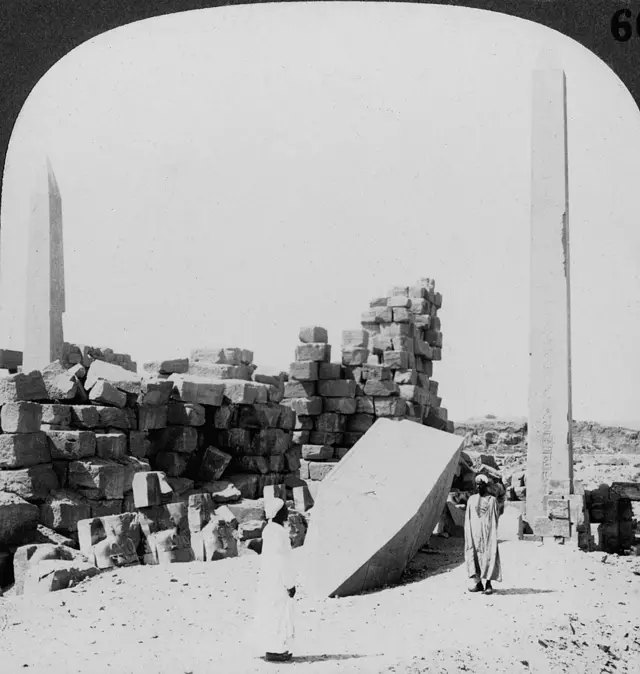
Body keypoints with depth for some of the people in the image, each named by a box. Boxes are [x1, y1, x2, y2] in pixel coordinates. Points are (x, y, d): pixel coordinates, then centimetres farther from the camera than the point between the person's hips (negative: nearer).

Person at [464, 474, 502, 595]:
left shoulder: (492, 500, 3)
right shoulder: (471, 500, 11)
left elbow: (495, 518, 0)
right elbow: (468, 519, 12)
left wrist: (494, 535, -7)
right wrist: (468, 534, 4)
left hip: (487, 532, -3)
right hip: (474, 532, 3)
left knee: (489, 556, -6)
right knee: (474, 556, -3)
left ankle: (488, 584, -3)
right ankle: (478, 582, 3)